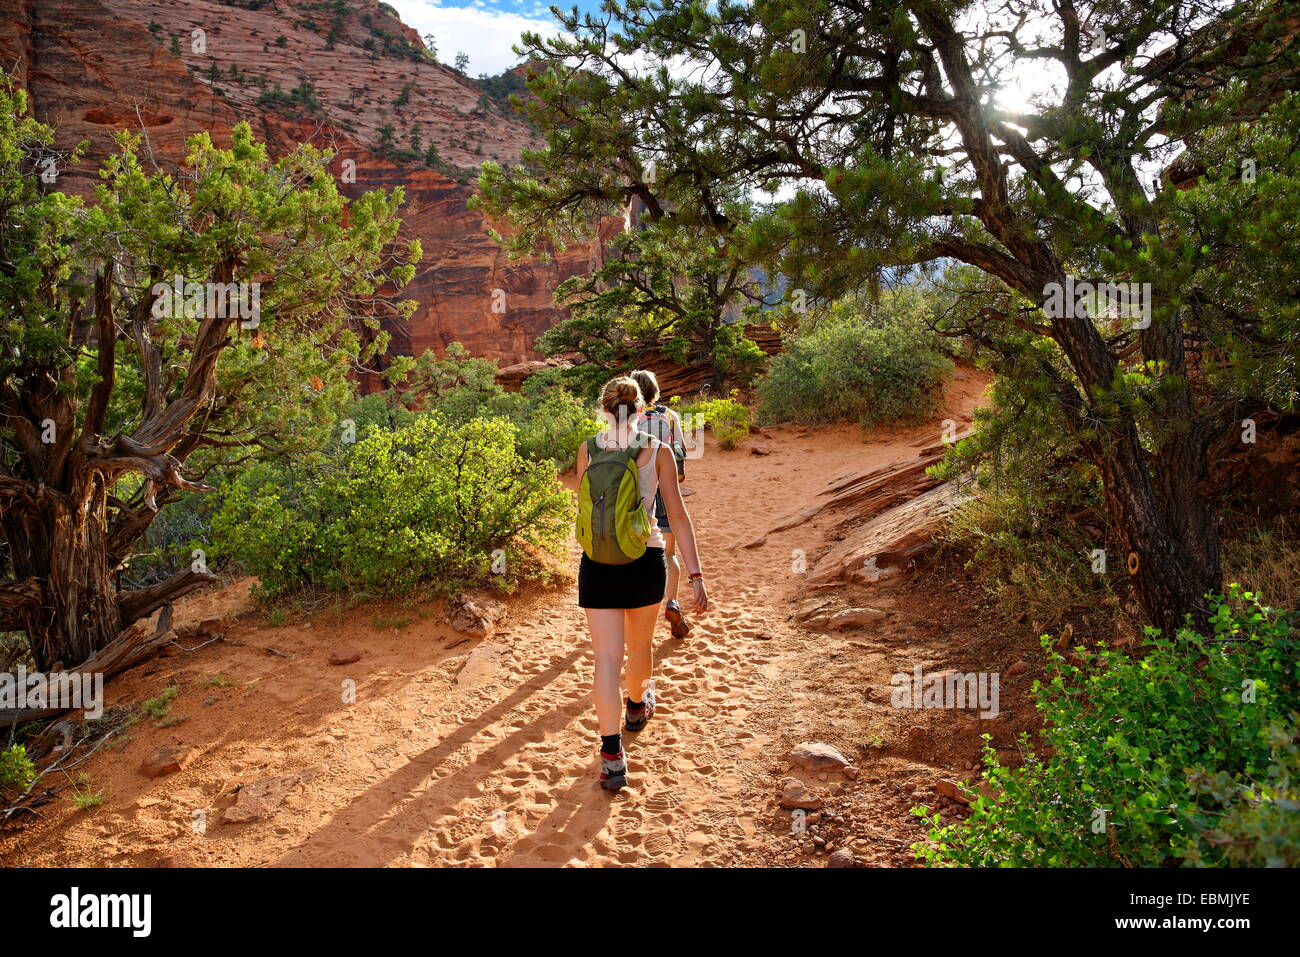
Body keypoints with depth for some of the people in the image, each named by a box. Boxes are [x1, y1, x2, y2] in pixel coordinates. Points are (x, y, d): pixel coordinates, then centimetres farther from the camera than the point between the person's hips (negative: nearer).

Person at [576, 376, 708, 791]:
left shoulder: (587, 449, -1)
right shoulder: (657, 451, -5)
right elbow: (677, 515, -7)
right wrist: (696, 575, -6)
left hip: (597, 565, 0)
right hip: (645, 561, 0)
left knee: (607, 659, 1)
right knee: (640, 645, 24)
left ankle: (612, 756, -5)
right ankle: (638, 706, 49)